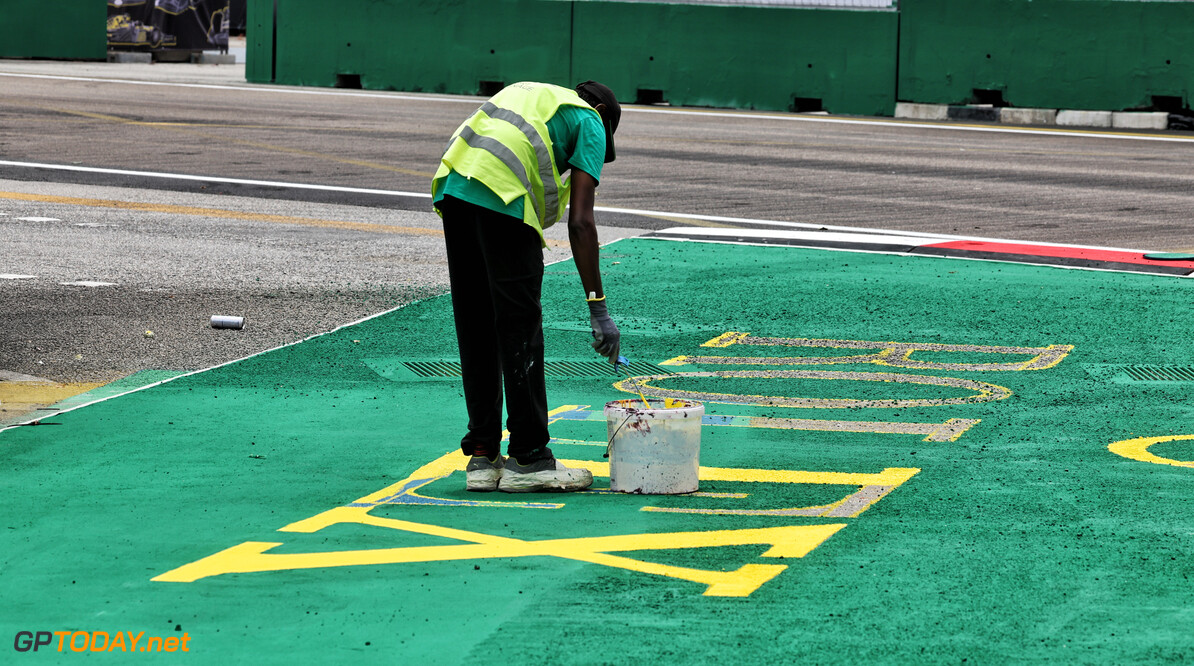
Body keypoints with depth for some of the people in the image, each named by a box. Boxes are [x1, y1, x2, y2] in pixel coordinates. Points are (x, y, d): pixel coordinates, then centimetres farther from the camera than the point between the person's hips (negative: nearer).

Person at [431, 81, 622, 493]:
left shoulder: (526, 93, 34)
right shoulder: (589, 122, 14)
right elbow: (580, 222, 2)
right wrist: (598, 308, 1)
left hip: (451, 183, 7)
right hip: (504, 196, -7)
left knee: (475, 331, 13)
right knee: (520, 332, 2)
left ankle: (482, 458, 16)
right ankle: (527, 459, 5)